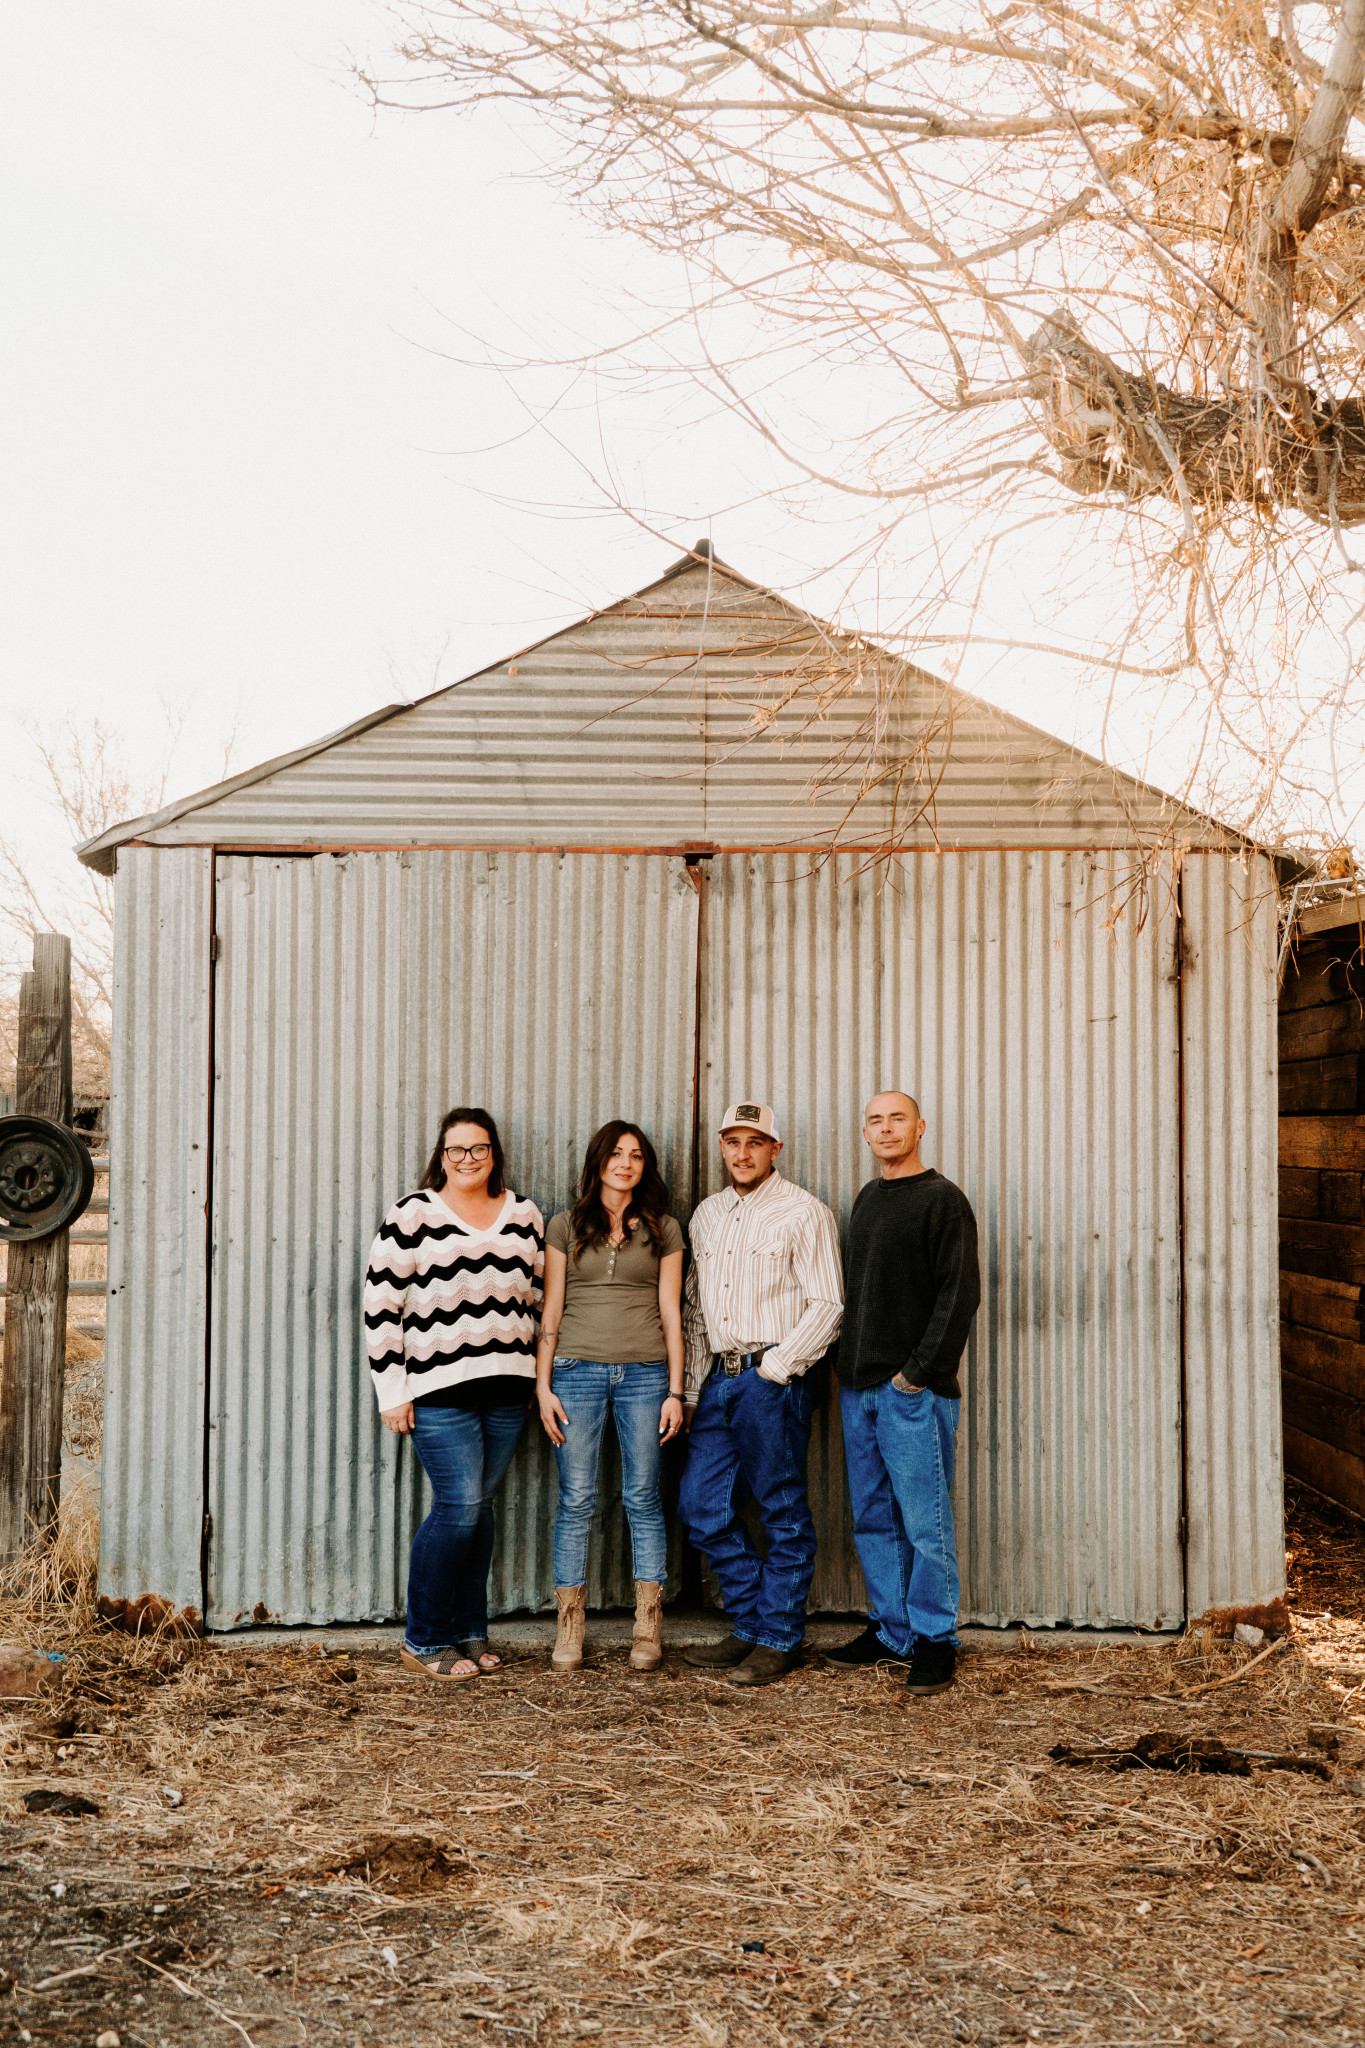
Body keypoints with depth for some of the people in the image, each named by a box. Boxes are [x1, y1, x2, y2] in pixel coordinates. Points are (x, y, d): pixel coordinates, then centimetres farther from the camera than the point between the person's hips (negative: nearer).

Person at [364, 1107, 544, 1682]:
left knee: (478, 1506, 10)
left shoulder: (524, 1215, 9)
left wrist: (537, 1375, 14)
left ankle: (469, 1632, 23)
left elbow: (538, 1294, 17)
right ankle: (423, 1641, 8)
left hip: (506, 1388, 5)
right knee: (459, 1508, -8)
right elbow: (381, 1306, -6)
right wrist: (392, 1391, -8)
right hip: (438, 1390, -4)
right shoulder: (411, 1215, -5)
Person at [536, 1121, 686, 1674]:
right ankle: (569, 1630, 9)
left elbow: (670, 1312, 7)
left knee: (643, 1498, 4)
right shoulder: (566, 1226, 8)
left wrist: (675, 1391, 2)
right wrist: (543, 1384, 0)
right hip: (577, 1369, 0)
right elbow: (551, 1310, 7)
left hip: (644, 1372, 0)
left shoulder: (663, 1230, 9)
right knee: (576, 1499, 0)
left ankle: (648, 1630, 11)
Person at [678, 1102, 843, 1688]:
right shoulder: (708, 1215, 15)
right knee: (702, 1506, 7)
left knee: (783, 1513, 1)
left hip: (774, 1379, -7)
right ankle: (750, 1624, 22)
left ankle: (779, 1638, 13)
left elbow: (826, 1306, -9)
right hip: (719, 1377, 7)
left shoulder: (803, 1213, -5)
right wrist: (692, 1386, 13)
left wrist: (774, 1367, -14)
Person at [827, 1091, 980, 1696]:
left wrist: (918, 1372, -15)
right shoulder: (866, 1200, 16)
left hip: (914, 1391, -7)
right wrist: (849, 1368, 12)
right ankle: (890, 1630, 22)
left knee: (924, 1520, -3)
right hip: (859, 1386, 7)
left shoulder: (942, 1200, -6)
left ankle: (935, 1639, 7)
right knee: (873, 1519, 12)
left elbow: (959, 1295, -12)